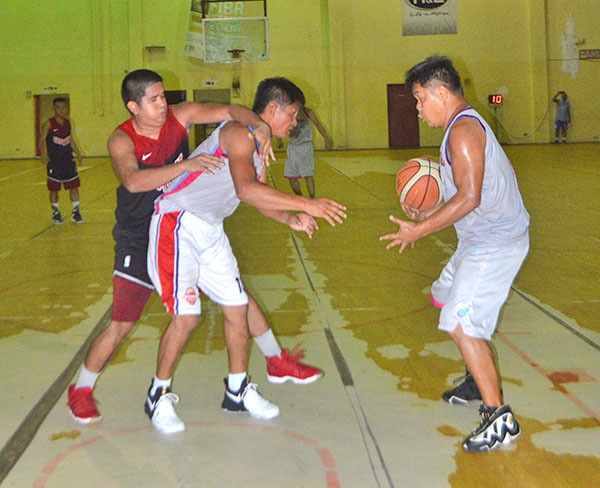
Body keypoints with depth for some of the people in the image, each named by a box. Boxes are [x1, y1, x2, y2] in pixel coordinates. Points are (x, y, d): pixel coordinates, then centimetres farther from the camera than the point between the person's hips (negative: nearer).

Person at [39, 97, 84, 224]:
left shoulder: (67, 122, 7)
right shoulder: (49, 124, -8)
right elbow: (42, 140, -11)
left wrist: (78, 154, 17)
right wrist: (43, 154, -26)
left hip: (68, 160, 4)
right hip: (54, 161, -4)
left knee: (74, 186, 3)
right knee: (54, 189, 5)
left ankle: (76, 213, 13)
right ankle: (56, 213, 19)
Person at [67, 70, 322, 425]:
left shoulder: (180, 116, -7)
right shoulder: (122, 140, -19)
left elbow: (229, 111, -6)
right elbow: (133, 181, -39)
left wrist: (259, 125, -27)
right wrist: (186, 165, -47)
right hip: (141, 242, -4)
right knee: (121, 326, -5)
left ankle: (278, 362, 27)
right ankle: (81, 391, 19)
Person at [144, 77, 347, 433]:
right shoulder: (240, 133, -19)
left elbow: (260, 197, 17)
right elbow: (246, 189, -34)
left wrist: (290, 219, -2)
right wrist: (306, 204, -33)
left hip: (210, 230, 10)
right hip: (177, 224, -10)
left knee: (238, 307, 9)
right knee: (187, 316, -11)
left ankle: (238, 391, 24)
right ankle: (159, 396, 10)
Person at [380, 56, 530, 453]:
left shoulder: (463, 129, -17)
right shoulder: (466, 125, 16)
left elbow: (469, 198, -26)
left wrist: (419, 230, -22)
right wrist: (427, 215, 14)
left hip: (494, 244, -11)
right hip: (483, 239, 11)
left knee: (462, 326, -13)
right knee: (449, 300, 23)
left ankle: (500, 417, -5)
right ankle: (479, 382, 36)